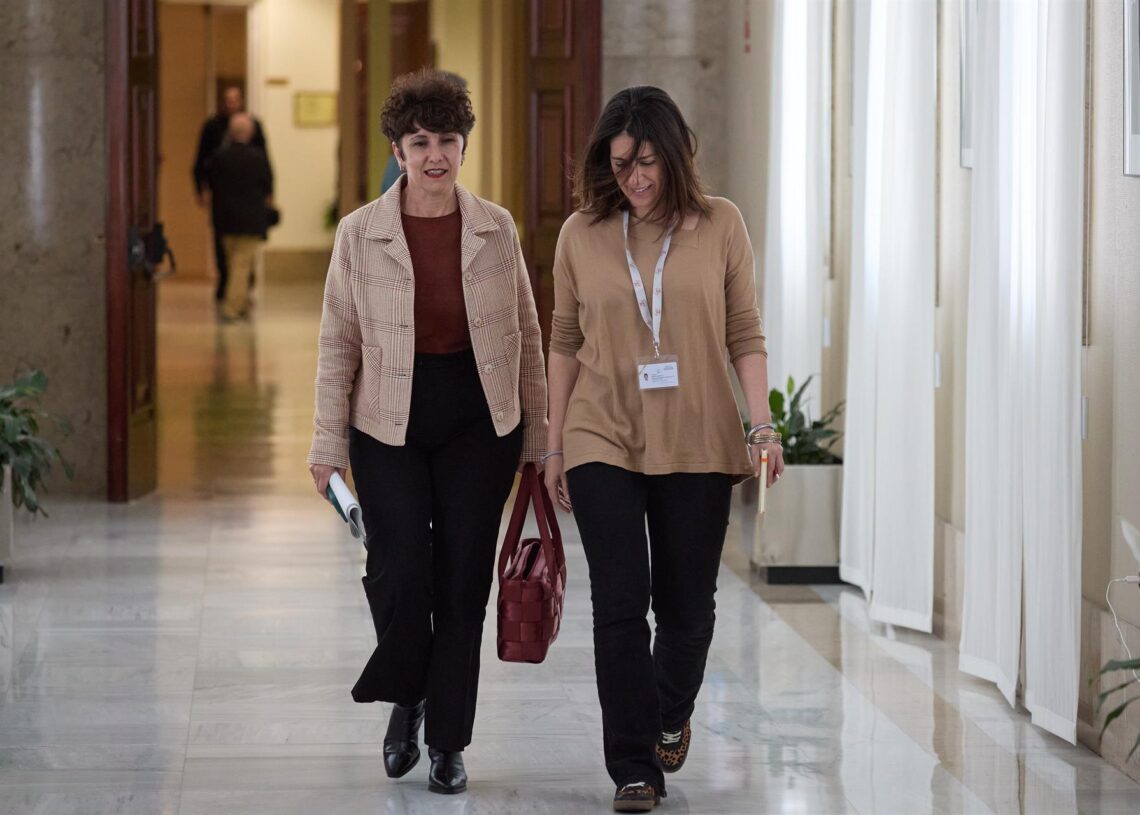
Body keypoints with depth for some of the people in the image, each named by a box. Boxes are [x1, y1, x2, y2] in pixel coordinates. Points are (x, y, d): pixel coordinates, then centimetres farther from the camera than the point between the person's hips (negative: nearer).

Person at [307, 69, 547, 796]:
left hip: (480, 422, 1)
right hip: (390, 426, -1)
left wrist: (538, 437, 7)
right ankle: (406, 696, 21)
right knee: (398, 570, -10)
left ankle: (449, 741, 16)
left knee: (464, 579, 3)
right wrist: (328, 443, -1)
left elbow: (526, 335, 8)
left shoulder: (497, 229, 2)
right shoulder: (361, 234, -2)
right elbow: (339, 344, 2)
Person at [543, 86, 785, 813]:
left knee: (686, 602, 9)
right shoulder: (582, 234, 2)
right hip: (603, 444, 0)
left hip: (697, 446, 0)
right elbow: (566, 344, 9)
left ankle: (672, 713, 38)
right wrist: (556, 446, 9)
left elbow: (745, 335, 3)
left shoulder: (720, 226, 0)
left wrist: (763, 426, -8)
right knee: (620, 605, -6)